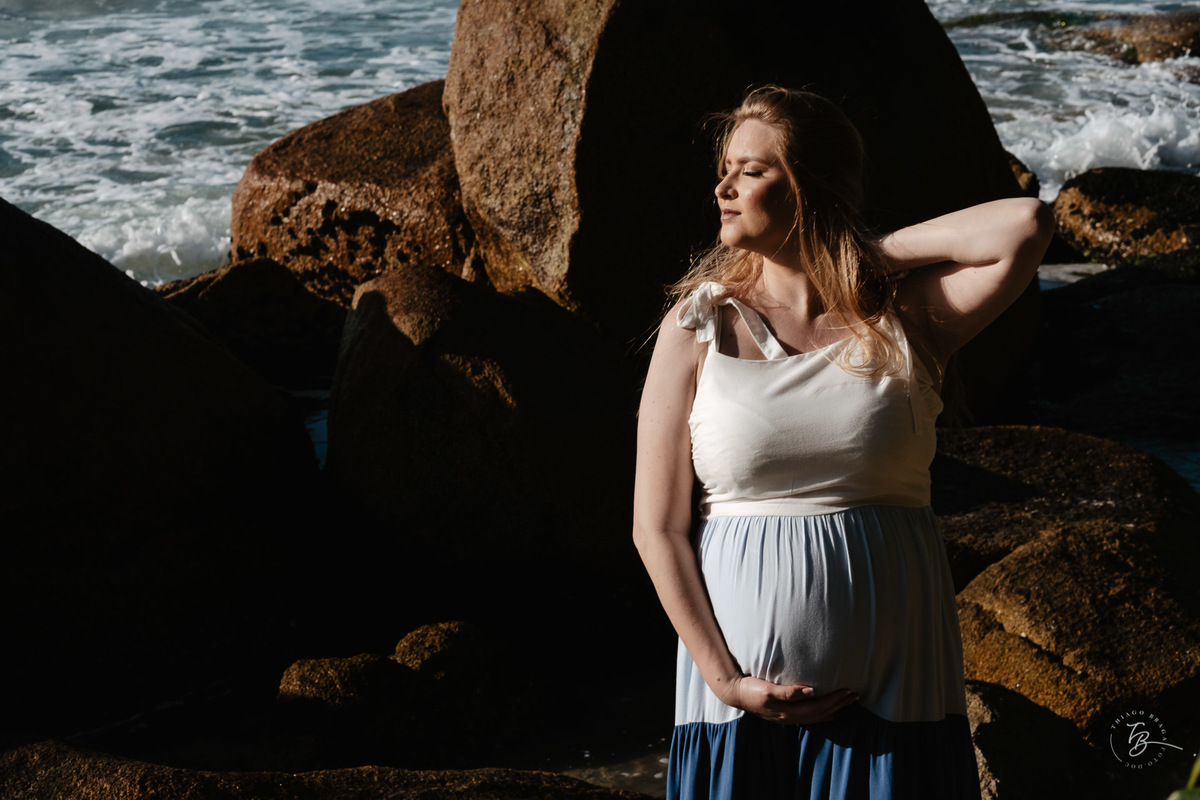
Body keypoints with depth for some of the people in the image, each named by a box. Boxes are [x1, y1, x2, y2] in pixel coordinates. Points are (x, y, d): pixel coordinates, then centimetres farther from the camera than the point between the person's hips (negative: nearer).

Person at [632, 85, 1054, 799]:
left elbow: (1027, 225, -15)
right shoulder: (698, 330, 1)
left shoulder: (904, 318, 1)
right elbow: (658, 527, -1)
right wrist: (724, 680, -10)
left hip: (894, 679, 0)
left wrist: (876, 254, -5)